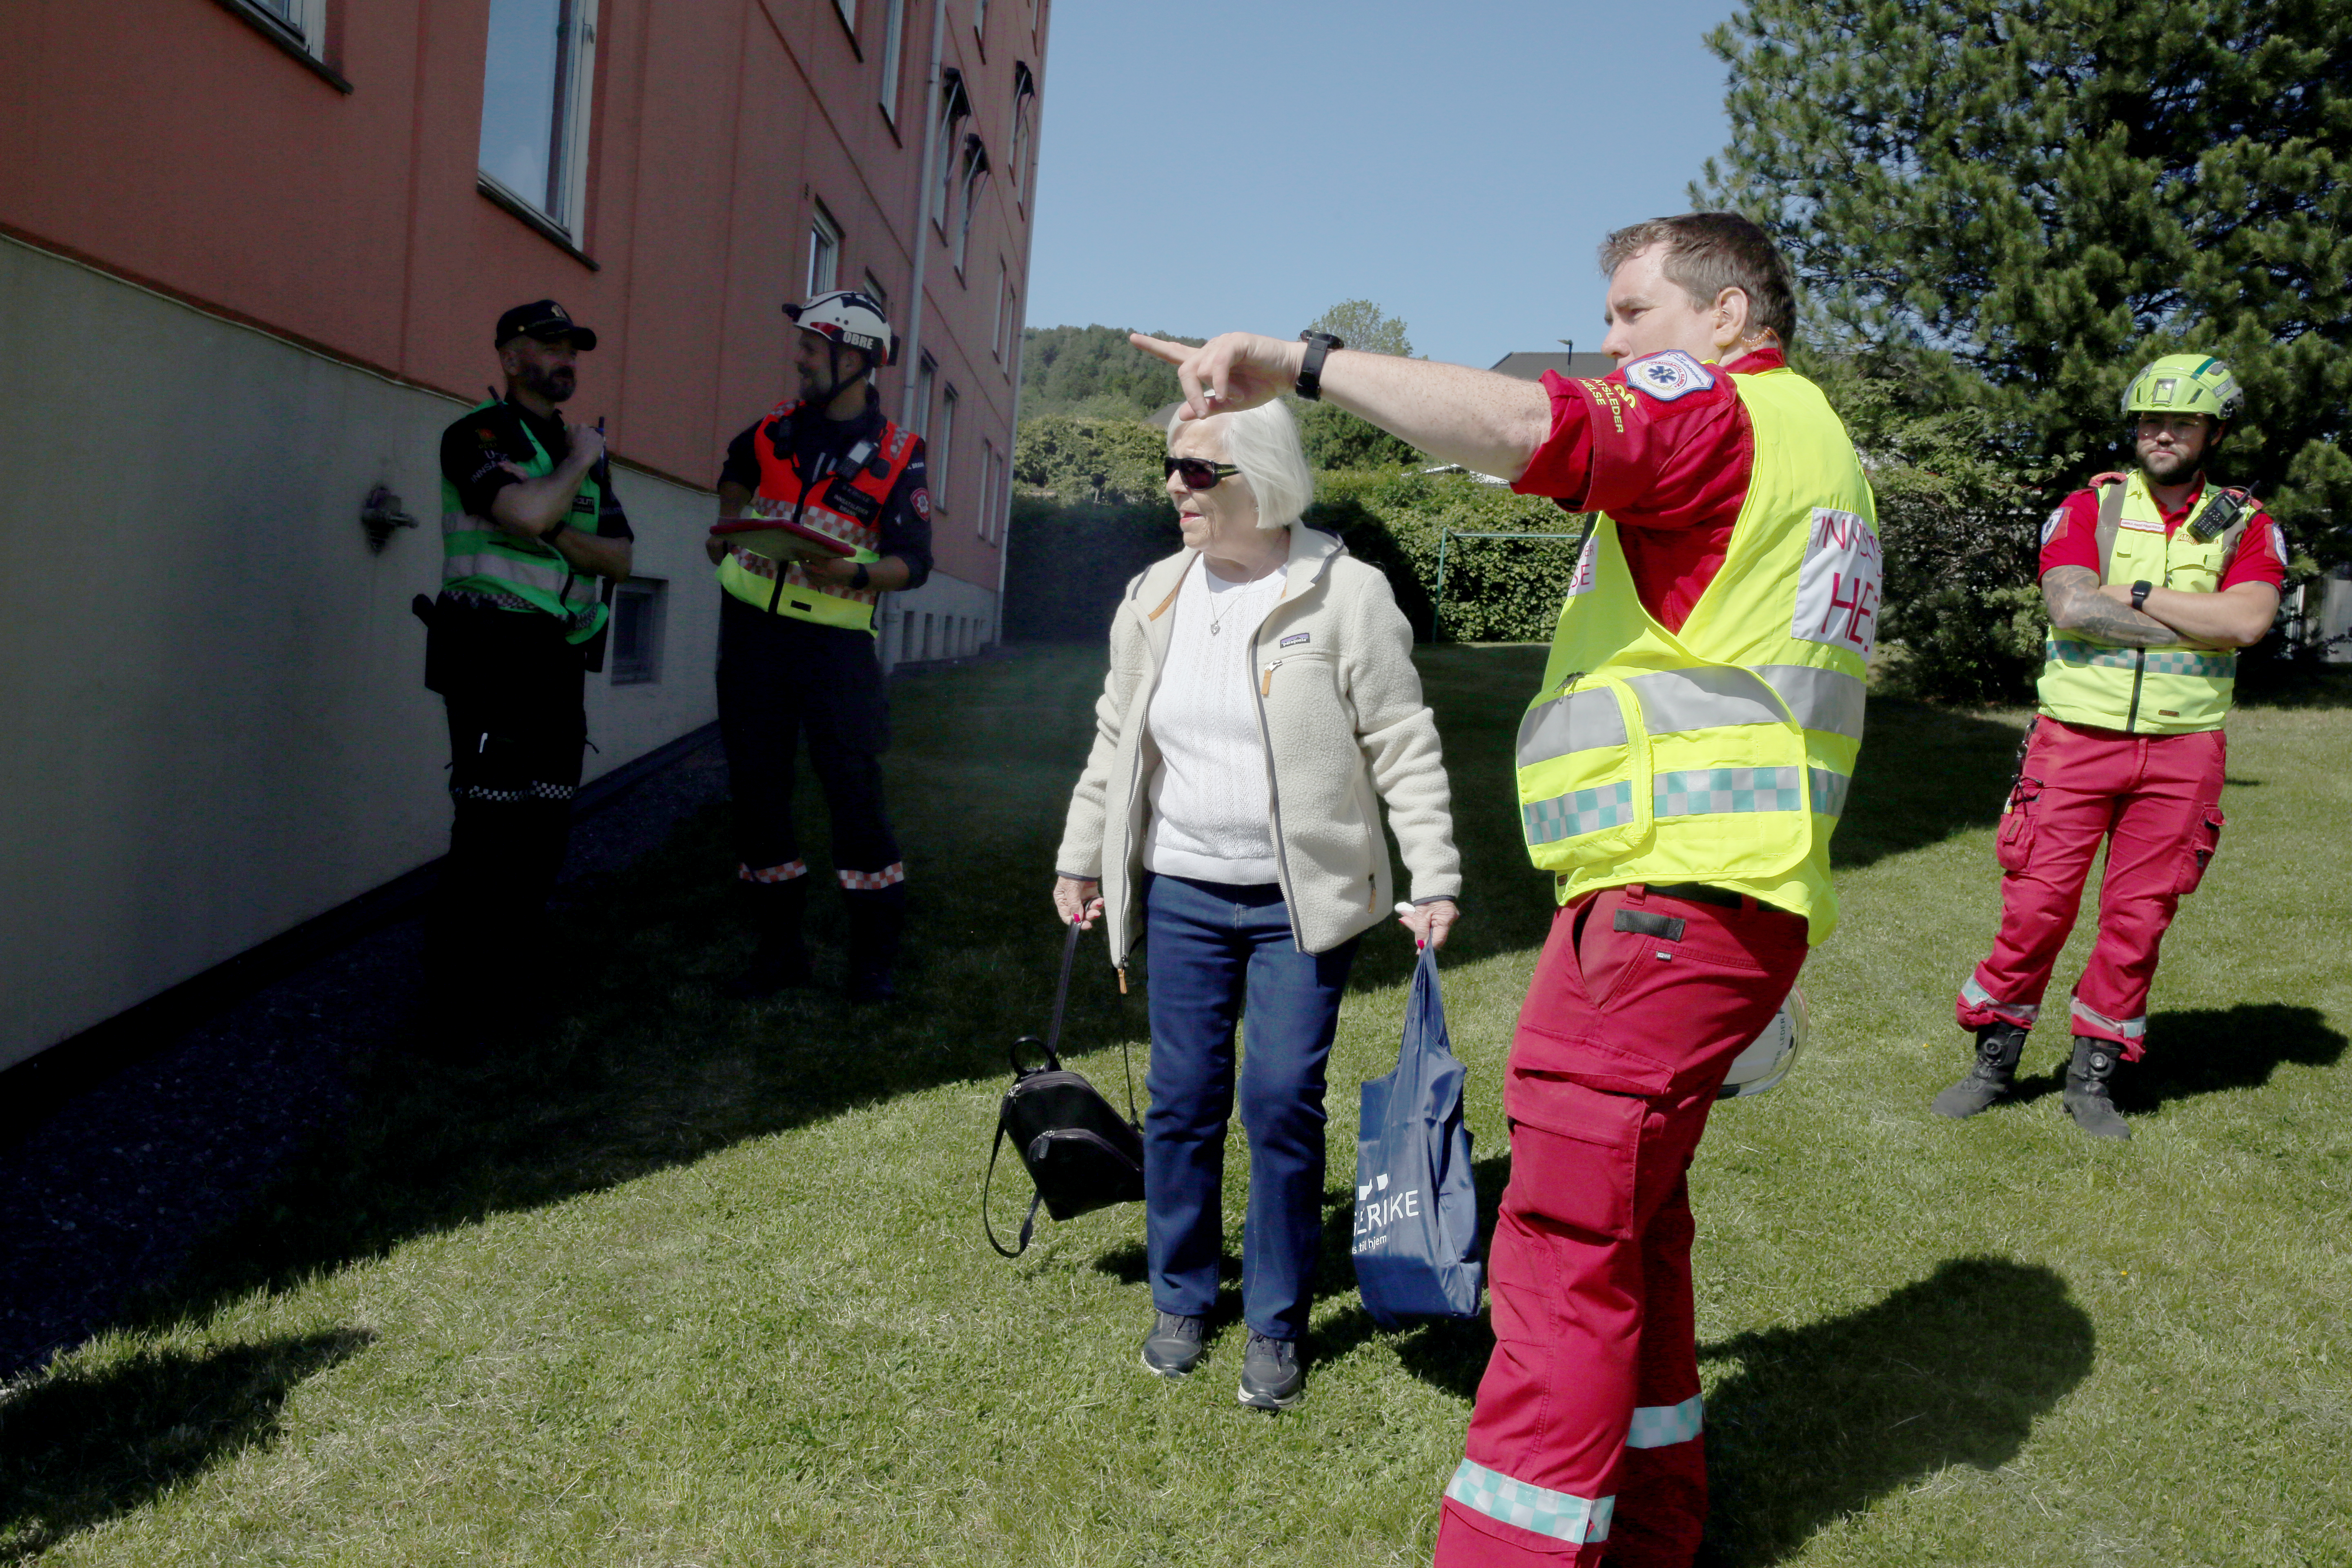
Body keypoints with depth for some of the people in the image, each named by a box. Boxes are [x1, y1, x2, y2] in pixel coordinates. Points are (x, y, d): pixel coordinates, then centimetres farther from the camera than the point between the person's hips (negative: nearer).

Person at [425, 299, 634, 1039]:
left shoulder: (582, 451, 19)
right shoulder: (480, 433, -4)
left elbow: (619, 557, 9)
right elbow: (527, 512, -24)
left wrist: (555, 534, -10)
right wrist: (579, 458, -6)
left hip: (560, 660, 8)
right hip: (496, 651, -8)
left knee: (545, 825, 10)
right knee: (493, 827, -8)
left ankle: (504, 973, 22)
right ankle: (464, 1003, -1)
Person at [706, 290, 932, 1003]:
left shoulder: (896, 456, -3)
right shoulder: (778, 427, 9)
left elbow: (914, 562, -6)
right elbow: (737, 470, 32)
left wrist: (853, 574, -23)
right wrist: (727, 527, 17)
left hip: (835, 638, -4)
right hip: (751, 628, 5)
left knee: (855, 788, -7)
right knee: (757, 789, 6)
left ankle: (874, 956, 5)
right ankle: (779, 947, 18)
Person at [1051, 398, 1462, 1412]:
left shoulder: (1345, 594, -7)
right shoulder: (1156, 598, 8)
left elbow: (1404, 748, -7)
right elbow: (1115, 742, 16)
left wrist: (1434, 878, -12)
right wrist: (1080, 860, 17)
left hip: (1304, 900, -4)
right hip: (1182, 892, 4)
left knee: (1283, 1101, -3)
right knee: (1182, 1098, 7)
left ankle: (1276, 1326, 15)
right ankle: (1181, 1298, 26)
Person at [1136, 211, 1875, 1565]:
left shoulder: (1724, 413, -6)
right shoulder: (1818, 448, 25)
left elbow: (1525, 424, -26)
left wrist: (1303, 363, -23)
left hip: (1666, 896, -10)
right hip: (1737, 894, 10)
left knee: (1568, 1239, -9)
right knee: (1634, 1217, 18)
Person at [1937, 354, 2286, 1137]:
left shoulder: (2247, 527, 8)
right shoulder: (2087, 508, 5)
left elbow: (2248, 620, -11)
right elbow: (2070, 607, -13)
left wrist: (2135, 592, -10)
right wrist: (2196, 626, -10)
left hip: (2181, 749, 1)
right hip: (2077, 737, -1)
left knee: (2139, 917, 4)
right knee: (2036, 904, -2)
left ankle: (2093, 1077, 17)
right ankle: (1994, 1062, 13)